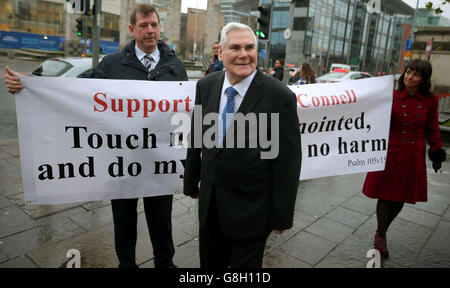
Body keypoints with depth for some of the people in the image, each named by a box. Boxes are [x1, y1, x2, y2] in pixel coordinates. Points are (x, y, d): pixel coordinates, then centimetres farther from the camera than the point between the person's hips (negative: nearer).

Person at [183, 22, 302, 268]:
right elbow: (196, 138, 7)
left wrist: (282, 215, -9)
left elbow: (288, 161, -14)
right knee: (209, 264, 24)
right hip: (209, 202, 5)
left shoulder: (280, 96, -17)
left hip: (251, 210, -4)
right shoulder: (205, 86, -2)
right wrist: (191, 182, 13)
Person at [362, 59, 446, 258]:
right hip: (390, 153, -2)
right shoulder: (392, 97, -4)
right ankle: (381, 237, 20)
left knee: (401, 197, 10)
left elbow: (432, 129, 11)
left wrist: (436, 152, 13)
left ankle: (381, 231, 32)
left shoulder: (430, 101, 2)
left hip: (413, 157, 3)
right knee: (386, 195, 3)